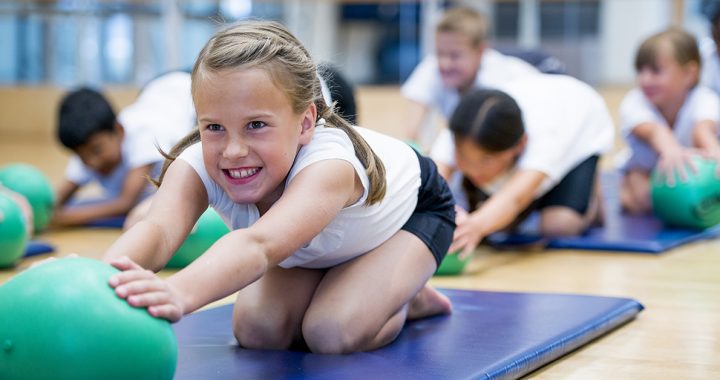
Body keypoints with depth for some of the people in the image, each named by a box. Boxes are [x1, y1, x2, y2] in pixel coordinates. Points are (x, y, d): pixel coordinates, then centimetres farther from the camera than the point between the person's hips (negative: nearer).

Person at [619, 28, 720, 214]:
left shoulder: (704, 99, -29)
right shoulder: (633, 103, -30)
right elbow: (652, 130, -53)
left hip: (689, 168, 2)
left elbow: (703, 128, -51)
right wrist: (670, 150, -78)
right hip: (645, 170, -2)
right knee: (637, 202, -30)